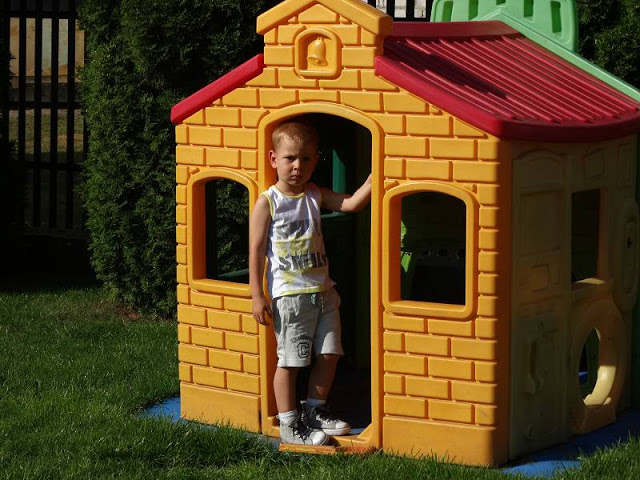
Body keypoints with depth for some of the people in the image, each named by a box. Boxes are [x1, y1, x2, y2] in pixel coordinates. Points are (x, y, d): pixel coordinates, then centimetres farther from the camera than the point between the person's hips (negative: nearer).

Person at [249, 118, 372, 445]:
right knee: (290, 360, -1)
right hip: (289, 295, -6)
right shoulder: (268, 202, -8)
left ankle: (314, 410, 27)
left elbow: (352, 203, -3)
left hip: (322, 291, 6)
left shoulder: (316, 196, 7)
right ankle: (289, 425, 9)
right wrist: (257, 296, -11)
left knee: (329, 354, 9)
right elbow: (256, 251, -8)